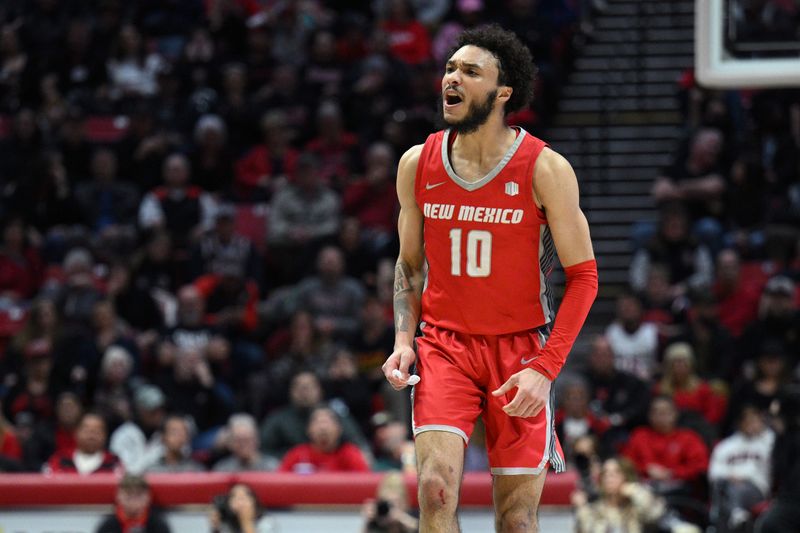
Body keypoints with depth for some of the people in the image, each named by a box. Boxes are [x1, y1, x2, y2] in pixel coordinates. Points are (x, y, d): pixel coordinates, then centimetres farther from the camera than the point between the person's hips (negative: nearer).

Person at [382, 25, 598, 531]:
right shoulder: (417, 165, 1)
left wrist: (545, 368, -16)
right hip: (444, 344, 2)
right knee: (436, 487, -20)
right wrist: (404, 340, -1)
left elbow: (582, 275, -6)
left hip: (521, 347, -2)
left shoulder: (544, 170, -9)